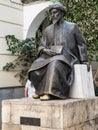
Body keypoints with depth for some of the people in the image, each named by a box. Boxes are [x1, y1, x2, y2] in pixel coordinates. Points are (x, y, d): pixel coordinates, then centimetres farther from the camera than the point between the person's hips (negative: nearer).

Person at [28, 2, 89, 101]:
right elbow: (41, 47, 13)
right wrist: (45, 50, -12)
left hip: (66, 57, -3)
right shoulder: (47, 30, 15)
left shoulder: (72, 26, 8)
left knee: (55, 64, -39)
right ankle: (41, 90, -8)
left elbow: (81, 43, 10)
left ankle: (51, 92, -37)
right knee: (36, 68, -27)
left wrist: (84, 61, 1)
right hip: (50, 56, 4)